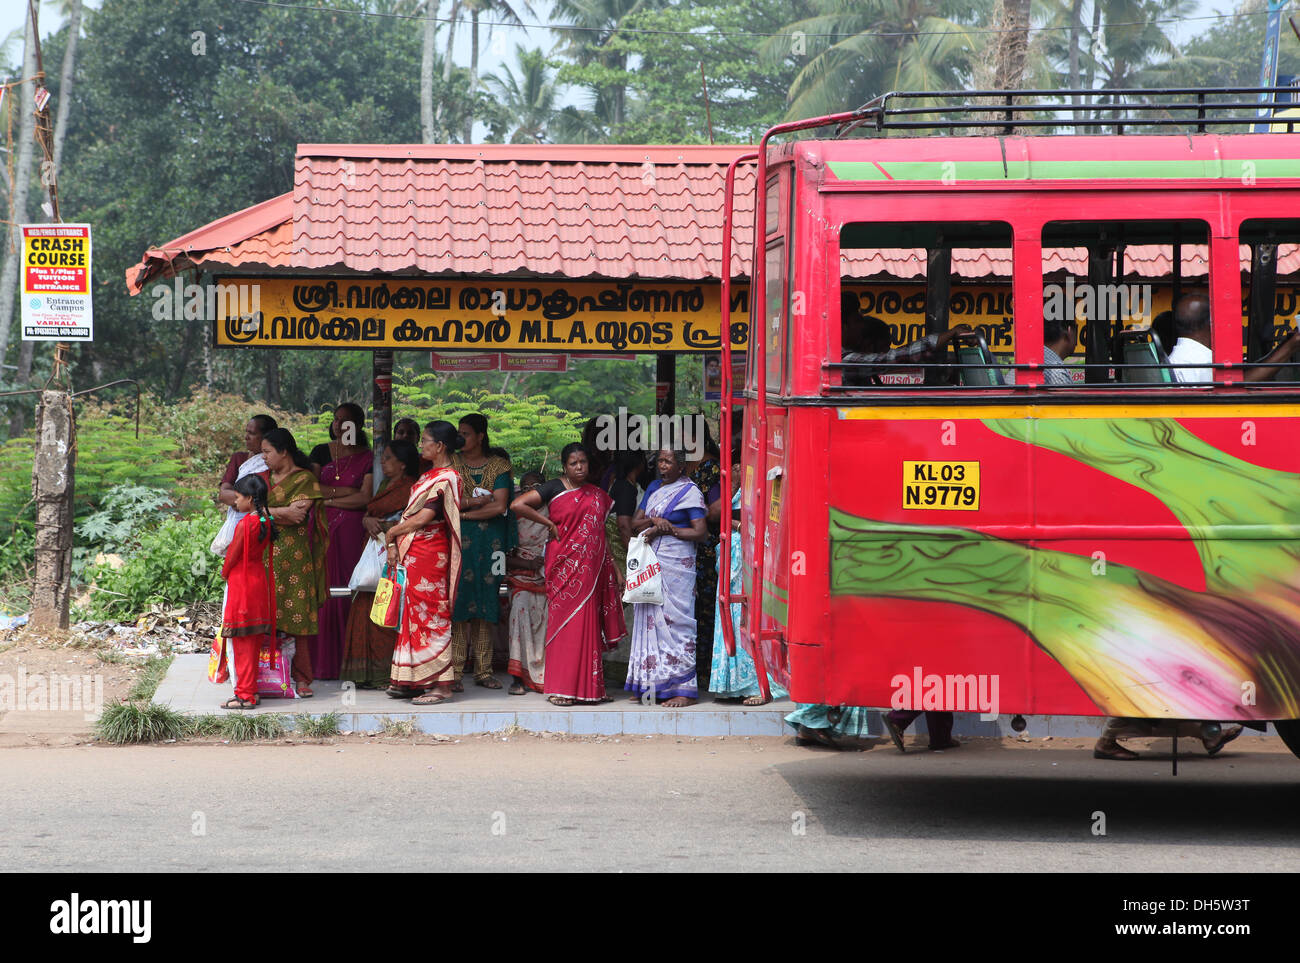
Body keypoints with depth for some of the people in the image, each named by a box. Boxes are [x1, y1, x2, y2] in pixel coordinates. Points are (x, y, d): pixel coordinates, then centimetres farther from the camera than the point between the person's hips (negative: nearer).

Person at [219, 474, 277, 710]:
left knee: (242, 642, -3)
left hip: (241, 583, -8)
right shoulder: (266, 522, 3)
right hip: (260, 578, 8)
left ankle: (245, 695, 0)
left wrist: (225, 573, 7)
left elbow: (232, 555, -13)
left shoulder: (244, 524, -20)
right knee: (253, 640, 14)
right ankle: (251, 690, 19)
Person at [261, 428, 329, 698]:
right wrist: (283, 512, -7)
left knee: (297, 615, -6)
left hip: (293, 555, -5)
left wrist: (267, 512, -5)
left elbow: (298, 516, -12)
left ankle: (301, 678, -3)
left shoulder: (304, 479, 0)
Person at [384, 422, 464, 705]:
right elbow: (411, 513, 13)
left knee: (431, 616, -6)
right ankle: (412, 681, 15)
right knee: (414, 613, 10)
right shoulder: (429, 475, 16)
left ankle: (441, 685, -4)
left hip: (428, 553, -9)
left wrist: (392, 532, -4)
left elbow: (423, 518, -17)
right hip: (412, 553, 9)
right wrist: (394, 543, 1)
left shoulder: (446, 479, -14)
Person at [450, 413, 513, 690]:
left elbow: (500, 506, -7)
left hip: (489, 543, 1)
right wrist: (479, 501, -10)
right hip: (459, 542, -1)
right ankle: (455, 671, -7)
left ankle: (483, 670, 8)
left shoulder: (499, 466, 5)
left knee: (486, 604, 2)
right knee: (458, 603, -8)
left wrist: (465, 511, -7)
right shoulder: (452, 464, 7)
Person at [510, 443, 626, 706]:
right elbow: (517, 505, -9)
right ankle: (560, 689, -5)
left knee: (588, 622, 4)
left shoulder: (597, 495, 15)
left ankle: (588, 687, 8)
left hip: (591, 567, 5)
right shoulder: (554, 488, -1)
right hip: (565, 565, -5)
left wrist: (613, 566, 14)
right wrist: (549, 523, -7)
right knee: (564, 620, -7)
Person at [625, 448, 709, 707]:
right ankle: (651, 685, 9)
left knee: (675, 620, -9)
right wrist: (654, 521, -6)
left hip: (676, 565, -6)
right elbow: (635, 523, 14)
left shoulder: (689, 492, -2)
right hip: (650, 564, 6)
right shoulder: (653, 488, 17)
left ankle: (683, 689, -9)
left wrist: (667, 529, -12)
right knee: (649, 620, 4)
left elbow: (701, 532, -9)